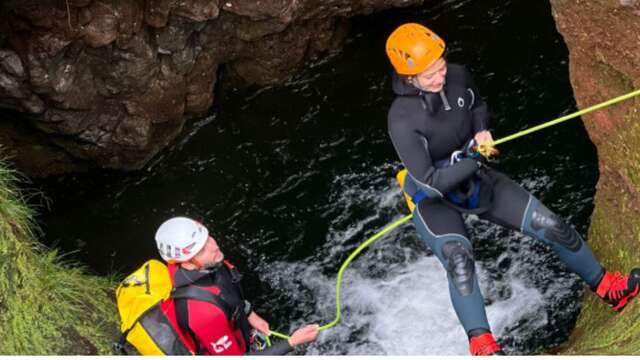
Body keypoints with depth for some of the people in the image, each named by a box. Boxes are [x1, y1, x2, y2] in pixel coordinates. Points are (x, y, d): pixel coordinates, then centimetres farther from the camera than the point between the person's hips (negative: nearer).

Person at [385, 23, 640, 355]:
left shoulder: (458, 77, -12)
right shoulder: (401, 119, -30)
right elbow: (431, 182, -31)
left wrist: (481, 130, -8)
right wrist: (475, 157, -25)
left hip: (476, 181, 6)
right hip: (435, 199, -6)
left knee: (553, 227, 2)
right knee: (459, 260, -35)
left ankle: (607, 288, 24)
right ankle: (481, 344, -31)